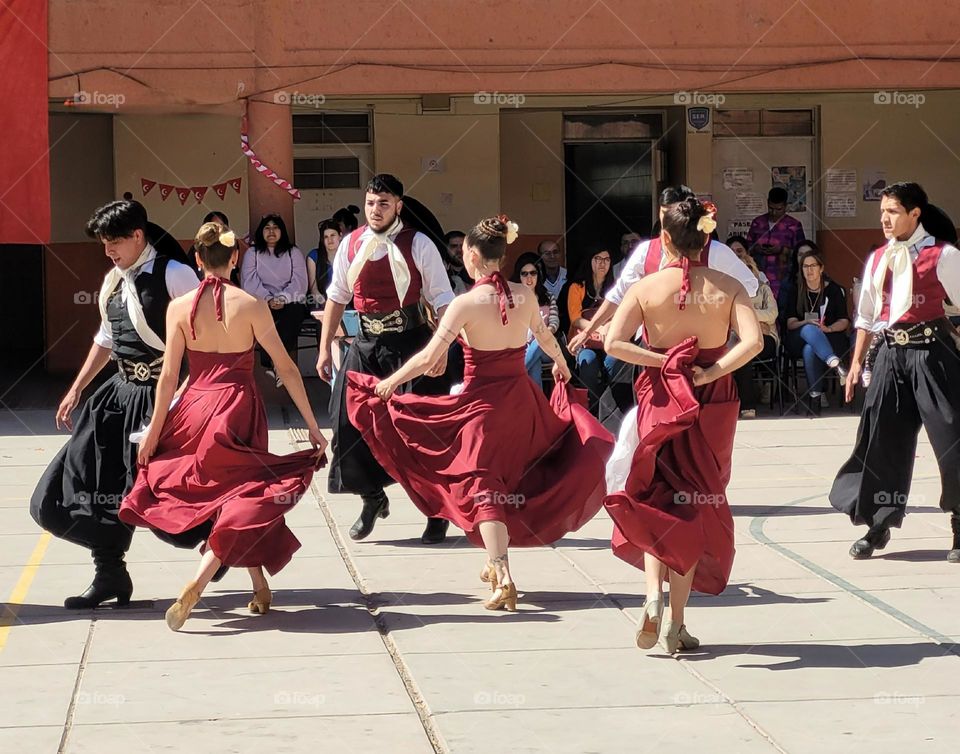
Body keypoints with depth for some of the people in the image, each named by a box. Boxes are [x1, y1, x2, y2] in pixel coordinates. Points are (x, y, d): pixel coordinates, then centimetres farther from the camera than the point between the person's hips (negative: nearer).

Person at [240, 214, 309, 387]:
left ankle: (273, 363, -35)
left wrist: (283, 298, -15)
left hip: (290, 301, 0)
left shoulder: (293, 253, 15)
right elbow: (250, 282, -1)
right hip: (262, 301, 0)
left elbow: (300, 282, 3)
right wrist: (268, 299, -17)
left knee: (293, 313, -35)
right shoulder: (252, 254, 14)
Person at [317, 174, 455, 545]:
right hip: (366, 344, 4)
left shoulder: (418, 245, -7)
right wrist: (325, 348, 10)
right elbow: (336, 297, 13)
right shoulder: (351, 244, 5)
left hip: (411, 341, -4)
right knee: (350, 423, 3)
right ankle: (372, 497, 27)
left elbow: (442, 300, -7)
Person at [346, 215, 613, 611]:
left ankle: (502, 578, -13)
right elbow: (545, 337, 18)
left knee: (481, 487, 0)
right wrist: (561, 364, 39)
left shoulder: (466, 303, -16)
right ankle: (496, 562, 31)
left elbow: (428, 358, -16)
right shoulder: (525, 296, -2)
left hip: (481, 402, -5)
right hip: (522, 398, 5)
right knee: (513, 481, 21)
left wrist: (389, 383, -2)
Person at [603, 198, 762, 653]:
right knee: (696, 506, 11)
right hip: (712, 407, 1)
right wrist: (712, 371, -12)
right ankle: (677, 623, 10)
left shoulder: (645, 288, -5)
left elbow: (613, 343, -16)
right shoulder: (726, 288, -4)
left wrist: (663, 360, -8)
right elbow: (753, 341, -18)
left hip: (660, 402, -1)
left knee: (653, 500, 14)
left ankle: (654, 592, -11)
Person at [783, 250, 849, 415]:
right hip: (799, 339, 1)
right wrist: (807, 323, -20)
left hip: (830, 338, -1)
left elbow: (844, 321, 3)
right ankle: (836, 364, -57)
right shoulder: (796, 291, 9)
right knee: (809, 330, -38)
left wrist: (828, 328, -17)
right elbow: (791, 323, 2)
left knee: (810, 350, -37)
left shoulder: (834, 290, 6)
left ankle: (815, 395, -35)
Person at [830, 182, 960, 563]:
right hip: (891, 354, 5)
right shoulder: (877, 260, 11)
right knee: (882, 438, 7)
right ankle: (877, 524, 19)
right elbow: (866, 315, 18)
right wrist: (856, 361, 13)